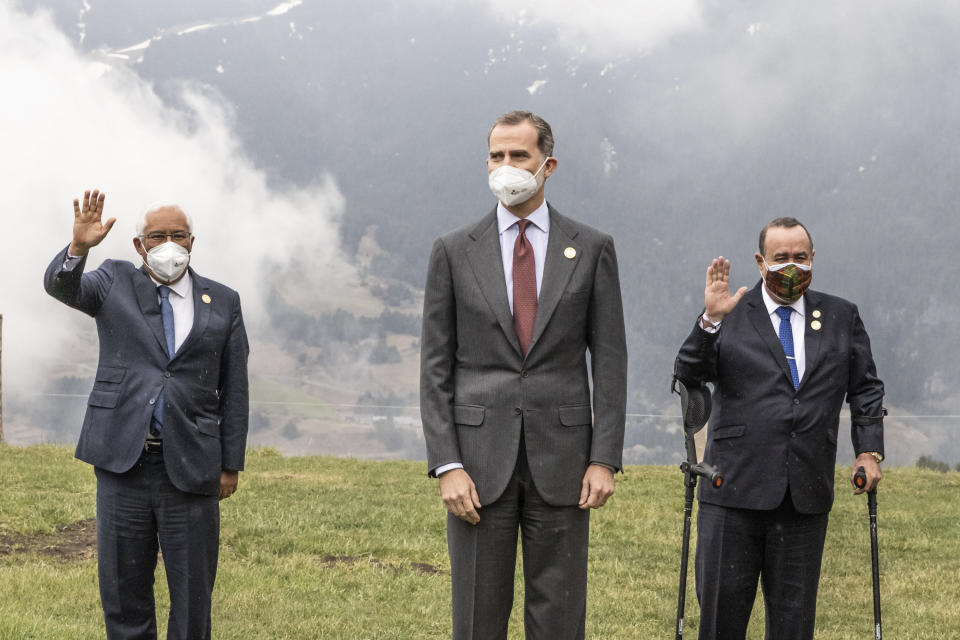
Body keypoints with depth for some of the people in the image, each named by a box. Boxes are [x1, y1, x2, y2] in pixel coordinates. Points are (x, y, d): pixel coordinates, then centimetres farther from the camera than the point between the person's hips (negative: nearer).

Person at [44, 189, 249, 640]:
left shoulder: (223, 303, 7)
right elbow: (60, 285, -11)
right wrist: (79, 247, -32)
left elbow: (234, 391, 7)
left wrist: (231, 464, 3)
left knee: (193, 590, 4)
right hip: (123, 462, 0)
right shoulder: (115, 283, 8)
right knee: (123, 586, 8)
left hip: (189, 466, 0)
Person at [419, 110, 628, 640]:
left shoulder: (592, 249, 5)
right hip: (480, 459, 0)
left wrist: (605, 458, -5)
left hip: (561, 457, 0)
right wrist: (446, 465, -7)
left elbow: (609, 360, 4)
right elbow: (436, 366, 3)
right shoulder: (453, 252, 5)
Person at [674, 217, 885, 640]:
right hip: (735, 490, -2)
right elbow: (689, 374, -6)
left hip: (806, 495, 2)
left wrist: (869, 451, 6)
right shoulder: (731, 313, 4)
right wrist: (710, 320, -21)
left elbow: (865, 389, 17)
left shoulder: (841, 317, 12)